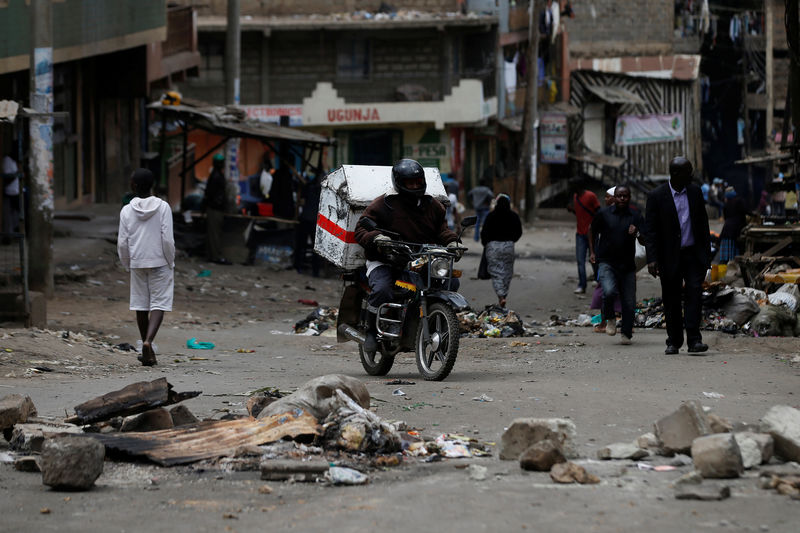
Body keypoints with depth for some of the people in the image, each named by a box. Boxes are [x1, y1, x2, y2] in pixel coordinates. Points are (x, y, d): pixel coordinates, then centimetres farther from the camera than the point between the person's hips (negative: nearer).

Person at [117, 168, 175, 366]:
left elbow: (122, 243, -2)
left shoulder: (127, 211, -3)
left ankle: (148, 351, 16)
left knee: (141, 305, 10)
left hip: (137, 263, 2)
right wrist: (171, 263, 1)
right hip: (160, 262, -2)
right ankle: (148, 341, -24)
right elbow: (167, 239, -11)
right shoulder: (163, 207, -8)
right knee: (159, 303, -2)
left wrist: (127, 265, 13)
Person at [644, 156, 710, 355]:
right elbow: (650, 230, -8)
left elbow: (703, 223, 13)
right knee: (671, 300, 5)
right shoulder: (656, 196, -7)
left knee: (694, 292, -12)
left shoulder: (694, 191, 5)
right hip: (670, 257, -2)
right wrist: (652, 259, -16)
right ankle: (674, 342, 16)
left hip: (693, 254, 2)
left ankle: (694, 340, -14)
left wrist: (706, 252, 11)